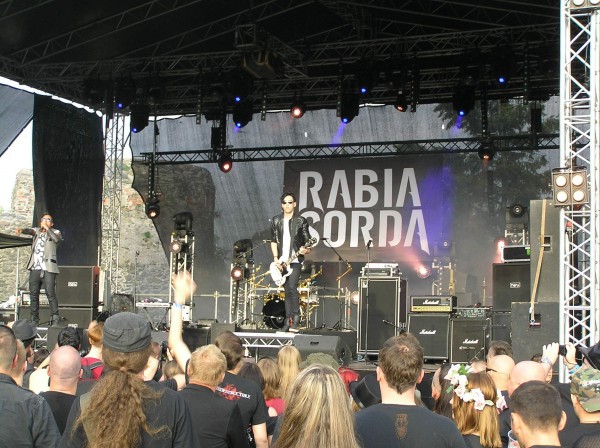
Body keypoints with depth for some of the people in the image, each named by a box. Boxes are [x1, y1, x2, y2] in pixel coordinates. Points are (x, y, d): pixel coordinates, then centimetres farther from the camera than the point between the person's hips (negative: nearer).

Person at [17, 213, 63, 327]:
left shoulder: (55, 232, 6)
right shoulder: (37, 230, 19)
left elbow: (57, 239, -15)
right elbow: (30, 231, -2)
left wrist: (47, 229, -16)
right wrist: (21, 230, -22)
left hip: (48, 269, -5)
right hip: (35, 268, 5)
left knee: (51, 294, -12)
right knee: (33, 294, 6)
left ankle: (55, 320, -12)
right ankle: (34, 321, 13)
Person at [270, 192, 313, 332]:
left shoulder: (301, 221, -1)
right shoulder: (276, 221, 9)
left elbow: (307, 241, 1)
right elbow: (273, 241, 10)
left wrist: (306, 250, -20)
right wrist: (276, 259, 0)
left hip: (295, 260, -4)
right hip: (281, 261, 4)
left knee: (292, 288, -17)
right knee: (287, 291, 7)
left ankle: (295, 320, -12)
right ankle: (288, 321, 11)